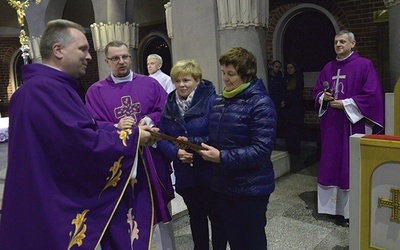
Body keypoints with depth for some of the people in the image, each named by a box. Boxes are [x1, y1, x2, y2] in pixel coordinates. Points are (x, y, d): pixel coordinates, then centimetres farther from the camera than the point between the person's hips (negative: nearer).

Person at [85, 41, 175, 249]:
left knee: (158, 208, 14)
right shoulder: (96, 91, 3)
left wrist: (149, 120, -17)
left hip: (152, 159, 2)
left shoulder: (150, 83, 6)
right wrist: (116, 128, -25)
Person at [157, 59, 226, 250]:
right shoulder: (169, 104, 3)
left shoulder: (212, 100, -13)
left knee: (216, 216, 13)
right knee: (196, 217, 22)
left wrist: (192, 142, -23)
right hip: (185, 174, 5)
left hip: (210, 173, -4)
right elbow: (161, 138, 0)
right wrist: (176, 152, -18)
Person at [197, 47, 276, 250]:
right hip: (223, 184, 7)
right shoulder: (218, 102, 8)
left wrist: (222, 158, -27)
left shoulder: (260, 104, -15)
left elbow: (261, 149, -22)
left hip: (251, 187, -7)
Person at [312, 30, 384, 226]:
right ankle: (335, 206, 21)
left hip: (353, 124, -5)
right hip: (331, 124, 6)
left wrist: (345, 103, -15)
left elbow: (372, 94, -12)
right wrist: (323, 97, -5)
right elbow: (316, 91, 17)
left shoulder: (364, 65, -5)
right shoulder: (328, 68, 13)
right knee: (332, 164, 8)